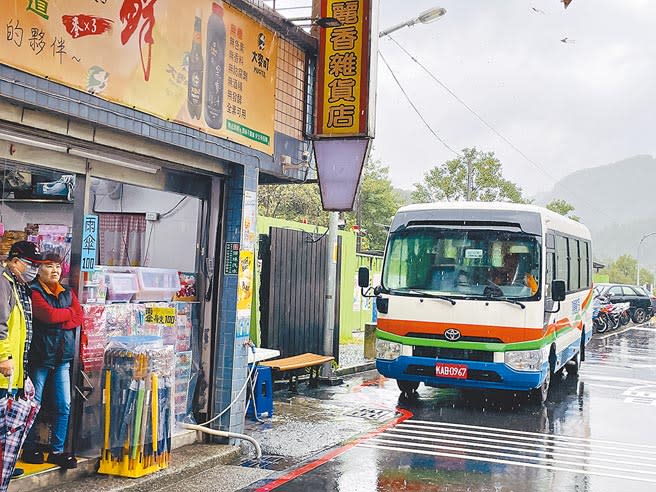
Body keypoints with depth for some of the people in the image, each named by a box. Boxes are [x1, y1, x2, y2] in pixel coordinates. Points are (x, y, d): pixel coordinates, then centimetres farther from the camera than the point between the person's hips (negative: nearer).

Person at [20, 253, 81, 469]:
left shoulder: (67, 293, 13)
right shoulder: (34, 292, -6)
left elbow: (79, 318, 4)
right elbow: (49, 314, -19)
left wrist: (58, 322, -12)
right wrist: (69, 312, -3)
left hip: (62, 357, 5)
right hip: (40, 356, -5)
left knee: (64, 407, 4)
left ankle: (57, 451, 14)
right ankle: (29, 449, 16)